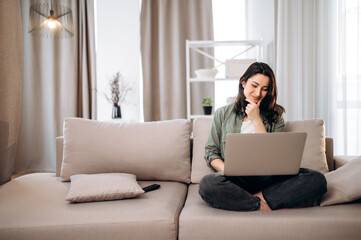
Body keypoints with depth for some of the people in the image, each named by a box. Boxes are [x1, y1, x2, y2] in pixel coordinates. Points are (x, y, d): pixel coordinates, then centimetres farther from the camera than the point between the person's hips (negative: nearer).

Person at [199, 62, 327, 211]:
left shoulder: (275, 116, 14)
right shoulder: (223, 114, 13)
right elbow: (211, 153, 9)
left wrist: (256, 119, -1)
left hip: (267, 179, 1)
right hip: (236, 181, -1)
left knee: (317, 179, -23)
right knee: (208, 184, -36)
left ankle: (259, 198, -23)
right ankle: (266, 207, -22)